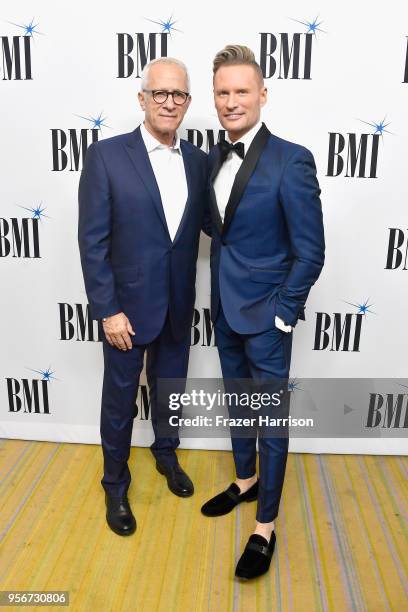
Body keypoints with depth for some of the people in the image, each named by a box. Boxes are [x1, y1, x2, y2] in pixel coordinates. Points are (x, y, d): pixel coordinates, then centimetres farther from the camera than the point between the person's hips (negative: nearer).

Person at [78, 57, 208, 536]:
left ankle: (166, 454, 48)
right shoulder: (106, 156, -11)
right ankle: (115, 484, 35)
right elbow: (92, 240, -12)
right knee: (120, 400, 13)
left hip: (178, 306, 4)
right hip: (127, 305, -3)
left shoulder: (198, 161, 2)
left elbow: (202, 225, 7)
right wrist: (107, 310, -14)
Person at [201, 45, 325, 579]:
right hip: (225, 309, 7)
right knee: (238, 404, 21)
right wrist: (220, 297, 6)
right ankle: (246, 481, 45)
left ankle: (266, 526, 25)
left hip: (266, 313, -6)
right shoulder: (214, 158, 4)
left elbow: (310, 252, -15)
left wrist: (282, 314, -14)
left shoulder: (291, 160, -16)